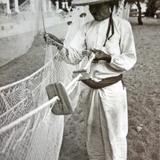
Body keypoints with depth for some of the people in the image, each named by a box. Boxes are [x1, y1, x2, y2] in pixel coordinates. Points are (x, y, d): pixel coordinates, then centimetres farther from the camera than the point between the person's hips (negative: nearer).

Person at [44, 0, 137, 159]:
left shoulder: (122, 25, -11)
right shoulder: (87, 27, 3)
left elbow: (130, 59, -8)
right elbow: (74, 56, -2)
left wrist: (107, 57, -24)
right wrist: (59, 45, -20)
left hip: (112, 89, -4)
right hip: (92, 89, 5)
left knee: (114, 133, 10)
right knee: (93, 130, 21)